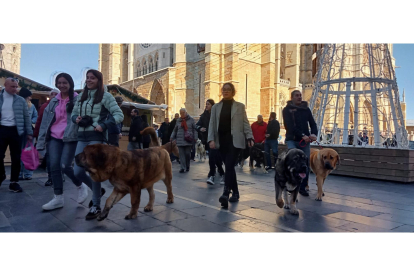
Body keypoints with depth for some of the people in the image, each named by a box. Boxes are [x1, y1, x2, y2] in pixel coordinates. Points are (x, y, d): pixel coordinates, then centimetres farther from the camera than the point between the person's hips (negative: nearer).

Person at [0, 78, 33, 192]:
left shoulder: (21, 100, 5)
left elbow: (27, 117, 6)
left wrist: (29, 132, 2)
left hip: (16, 130, 0)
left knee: (16, 157, 3)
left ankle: (14, 182, 13)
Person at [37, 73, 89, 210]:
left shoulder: (77, 99, -1)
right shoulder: (54, 101, 14)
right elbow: (45, 121, 13)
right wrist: (41, 141, 8)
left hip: (70, 138, -5)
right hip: (54, 138, 6)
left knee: (65, 166, -10)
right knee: (54, 167, 1)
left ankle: (81, 186, 17)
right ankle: (58, 198, 11)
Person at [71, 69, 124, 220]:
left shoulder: (105, 96, -3)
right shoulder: (81, 96, 14)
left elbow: (119, 115, -7)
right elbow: (73, 113, 23)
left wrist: (104, 125, -18)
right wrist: (76, 119, -1)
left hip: (97, 137, -6)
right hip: (82, 137, 6)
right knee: (78, 172, 5)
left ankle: (96, 206, 12)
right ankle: (98, 190, 32)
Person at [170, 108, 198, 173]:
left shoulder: (191, 119, 4)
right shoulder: (178, 120, 14)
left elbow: (194, 129, 3)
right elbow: (175, 130, 21)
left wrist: (195, 138, -5)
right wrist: (172, 137, 11)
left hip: (188, 140, -2)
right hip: (180, 140, 3)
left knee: (187, 154, 0)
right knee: (181, 154, -2)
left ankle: (187, 166, 19)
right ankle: (183, 167, 1)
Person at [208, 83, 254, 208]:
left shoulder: (240, 106, 7)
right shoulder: (216, 107, 13)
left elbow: (245, 123, 2)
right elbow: (212, 124, 7)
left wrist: (249, 137, -11)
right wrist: (211, 139, -6)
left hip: (235, 140, -3)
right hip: (221, 140, 4)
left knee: (229, 166, -16)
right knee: (229, 167, 8)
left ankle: (225, 193, -22)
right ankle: (235, 192, 20)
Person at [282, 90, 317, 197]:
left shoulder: (306, 109, 15)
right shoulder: (287, 109, 2)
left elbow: (312, 123, 9)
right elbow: (289, 126, -11)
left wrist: (314, 134, -13)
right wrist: (302, 135, -20)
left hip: (305, 141, 4)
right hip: (292, 140, -4)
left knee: (306, 164, 1)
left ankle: (302, 187, 15)